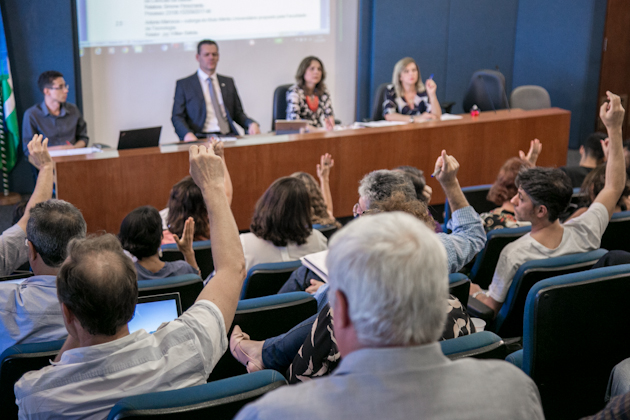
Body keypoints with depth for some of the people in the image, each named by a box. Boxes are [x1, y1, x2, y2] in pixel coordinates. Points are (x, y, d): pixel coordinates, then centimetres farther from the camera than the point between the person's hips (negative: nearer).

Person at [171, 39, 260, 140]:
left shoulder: (228, 82, 21)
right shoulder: (183, 84, 10)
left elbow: (238, 113, 22)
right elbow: (177, 117, 4)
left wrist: (251, 124, -1)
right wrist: (187, 134, -18)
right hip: (201, 139, -3)